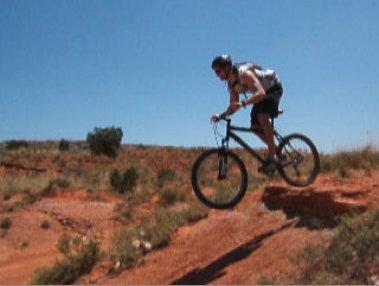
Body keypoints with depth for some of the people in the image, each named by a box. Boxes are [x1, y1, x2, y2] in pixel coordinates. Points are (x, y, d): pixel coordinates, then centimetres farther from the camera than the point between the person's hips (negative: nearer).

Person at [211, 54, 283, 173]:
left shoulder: (244, 73, -32)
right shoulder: (231, 85, -4)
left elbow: (261, 93, -43)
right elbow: (234, 106, 2)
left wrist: (243, 103, -54)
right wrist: (221, 115, -15)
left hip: (273, 88, -9)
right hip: (263, 93, 9)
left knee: (262, 117, -30)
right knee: (255, 126, -2)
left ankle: (272, 157, -26)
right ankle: (275, 150, 12)